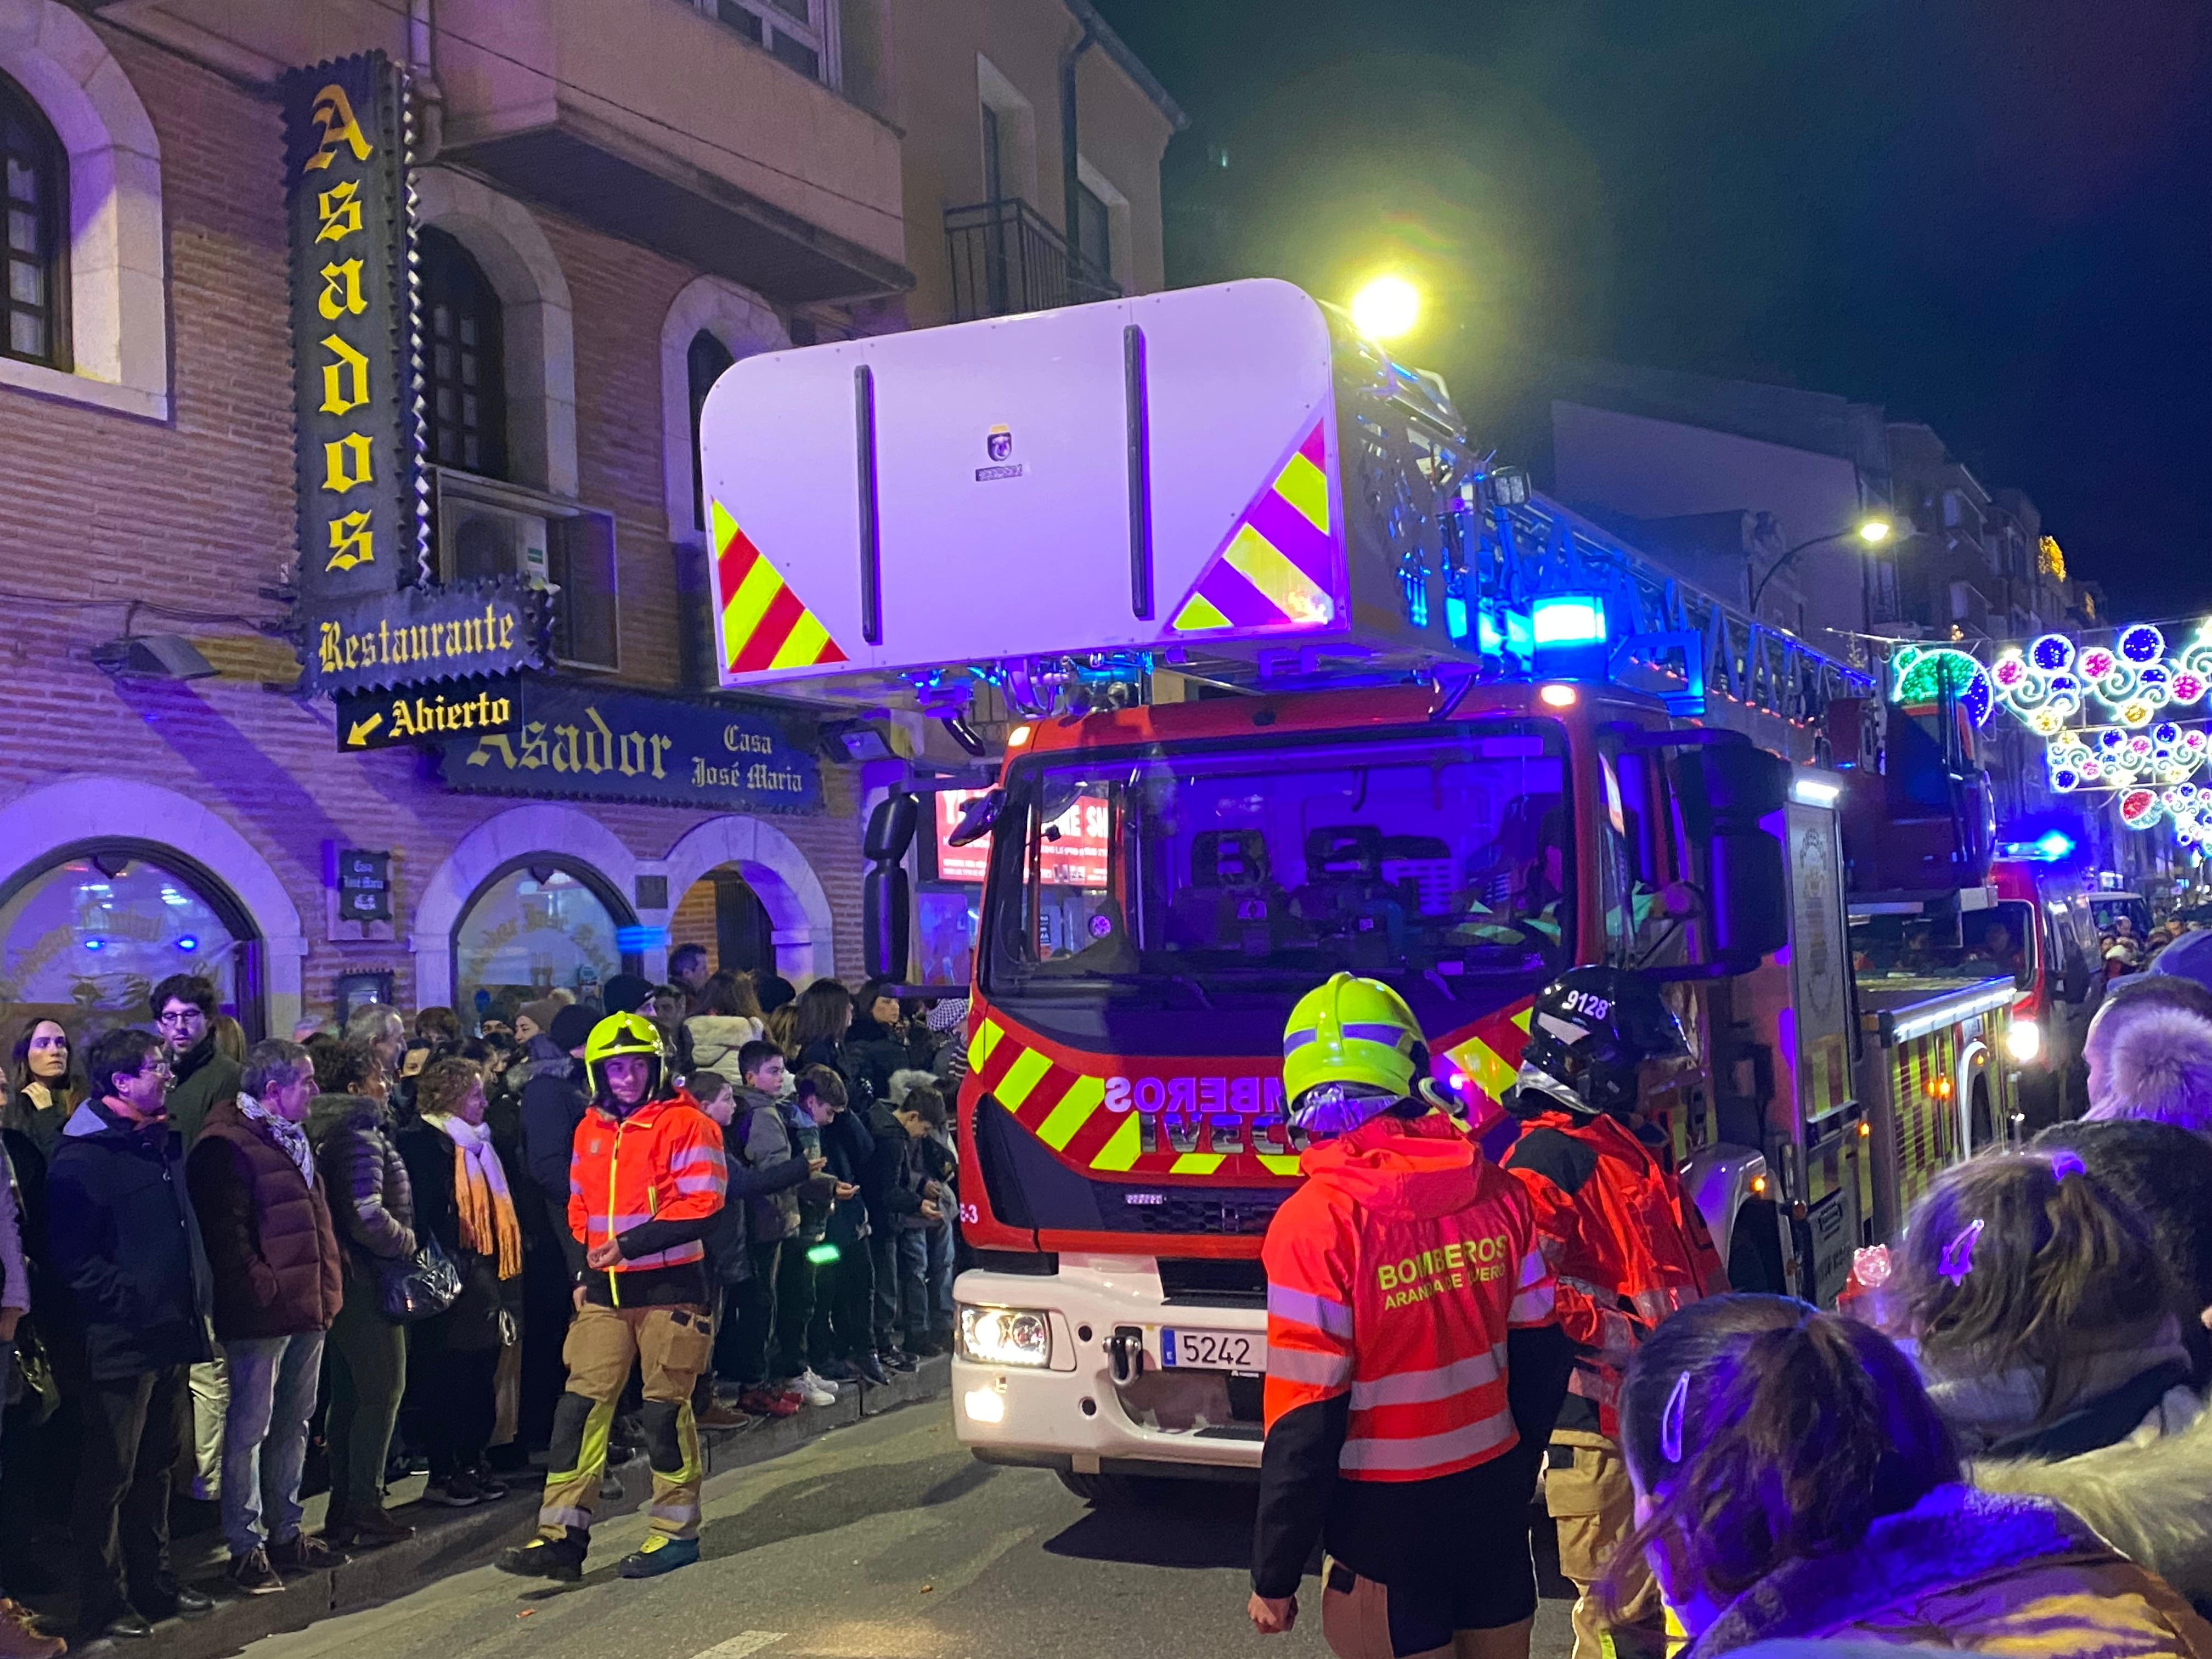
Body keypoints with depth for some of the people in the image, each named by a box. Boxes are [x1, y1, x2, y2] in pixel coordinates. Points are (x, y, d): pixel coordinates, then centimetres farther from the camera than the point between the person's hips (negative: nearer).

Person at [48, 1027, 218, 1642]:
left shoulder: (163, 1142, 14)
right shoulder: (82, 1155, -12)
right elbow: (72, 1255, -17)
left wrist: (198, 1294, 13)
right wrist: (131, 1302, -19)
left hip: (171, 1336, 8)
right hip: (120, 1343, -8)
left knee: (158, 1466, 17)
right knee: (109, 1476, 3)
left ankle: (153, 1580, 29)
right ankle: (103, 1604, 13)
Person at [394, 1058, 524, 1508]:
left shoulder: (478, 1144, 19)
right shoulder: (422, 1142, -9)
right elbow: (420, 1213, -17)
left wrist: (503, 1280, 16)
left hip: (484, 1281, 8)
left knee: (481, 1380, 12)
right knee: (446, 1382, -2)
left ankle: (473, 1464, 21)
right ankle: (443, 1475, 6)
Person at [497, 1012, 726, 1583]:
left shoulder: (685, 1124, -8)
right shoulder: (591, 1130, 12)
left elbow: (700, 1208, -15)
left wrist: (629, 1245, -20)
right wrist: (583, 1269, 8)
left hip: (668, 1286, -5)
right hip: (605, 1290, 6)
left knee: (666, 1407, 2)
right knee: (582, 1402, 1)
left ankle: (676, 1531, 16)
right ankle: (562, 1536, 4)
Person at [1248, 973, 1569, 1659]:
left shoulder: (1317, 1224, -20)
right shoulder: (1496, 1193, -5)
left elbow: (1305, 1425, -18)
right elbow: (1541, 1359, 4)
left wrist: (1275, 1577, -7)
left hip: (1389, 1523, -4)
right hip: (1494, 1504, 4)